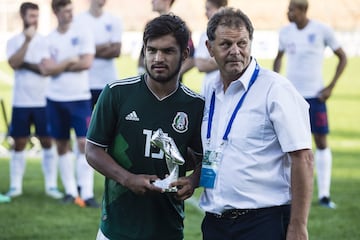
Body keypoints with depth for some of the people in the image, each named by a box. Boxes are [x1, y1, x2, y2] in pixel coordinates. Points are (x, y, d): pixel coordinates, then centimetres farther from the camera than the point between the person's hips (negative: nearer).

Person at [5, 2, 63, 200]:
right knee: (19, 144, 4)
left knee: (47, 142, 0)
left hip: (43, 101, 0)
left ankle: (51, 185, 5)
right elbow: (14, 64, -14)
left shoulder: (45, 41, 2)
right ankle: (15, 186, 10)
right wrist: (27, 40, -18)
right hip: (21, 102, 0)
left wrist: (26, 64, -11)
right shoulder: (14, 41, 4)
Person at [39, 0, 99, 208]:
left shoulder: (83, 34, -1)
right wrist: (70, 61, -9)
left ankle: (87, 193, -10)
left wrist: (59, 66, -6)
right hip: (56, 98, 3)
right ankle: (70, 191, 16)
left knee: (84, 143, -10)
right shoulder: (49, 39, 3)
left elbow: (87, 62, -12)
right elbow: (46, 69, -8)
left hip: (80, 98, -2)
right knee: (62, 145, 8)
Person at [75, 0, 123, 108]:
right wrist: (105, 46, -7)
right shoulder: (78, 20, 1)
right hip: (86, 83, -2)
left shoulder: (114, 21, 7)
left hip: (109, 82, 2)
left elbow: (116, 51, -2)